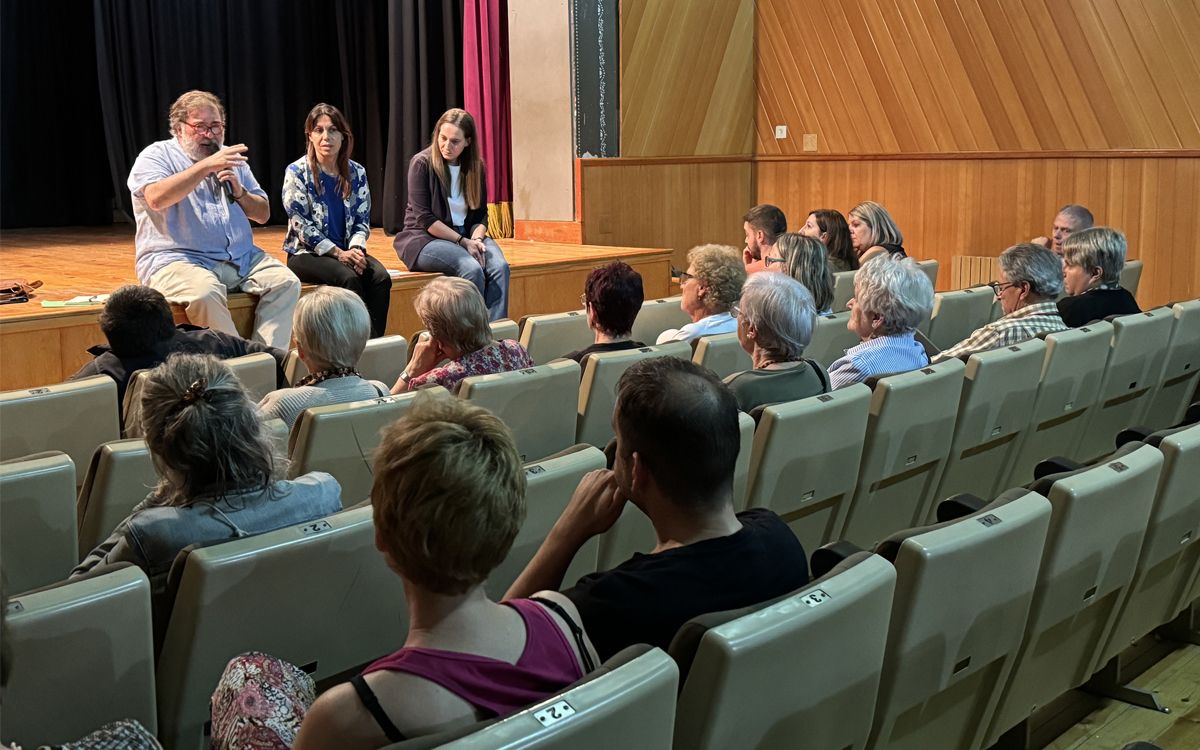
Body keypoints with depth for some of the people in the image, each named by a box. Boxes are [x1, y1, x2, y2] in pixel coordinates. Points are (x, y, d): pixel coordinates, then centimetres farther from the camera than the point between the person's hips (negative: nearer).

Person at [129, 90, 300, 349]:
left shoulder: (230, 158, 21)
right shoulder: (156, 156, 3)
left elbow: (263, 215, 20)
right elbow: (156, 198, -20)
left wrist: (239, 192, -1)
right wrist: (206, 165, -21)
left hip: (240, 259, 6)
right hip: (177, 260, -6)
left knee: (286, 282, -18)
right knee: (206, 292, -36)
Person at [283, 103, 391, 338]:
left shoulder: (356, 173, 8)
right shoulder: (296, 172, -4)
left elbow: (362, 220, 9)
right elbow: (301, 224, -10)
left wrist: (356, 248, -12)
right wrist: (337, 253, -18)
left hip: (346, 251, 4)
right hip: (306, 253, -4)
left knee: (381, 277, -25)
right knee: (350, 278, -32)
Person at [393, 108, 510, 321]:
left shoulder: (476, 167, 7)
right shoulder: (422, 163, -7)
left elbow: (481, 214, 9)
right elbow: (424, 218, -12)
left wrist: (476, 239, -13)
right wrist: (463, 242, -17)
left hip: (467, 235, 5)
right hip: (425, 239, -5)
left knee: (500, 266, -26)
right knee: (472, 268, -33)